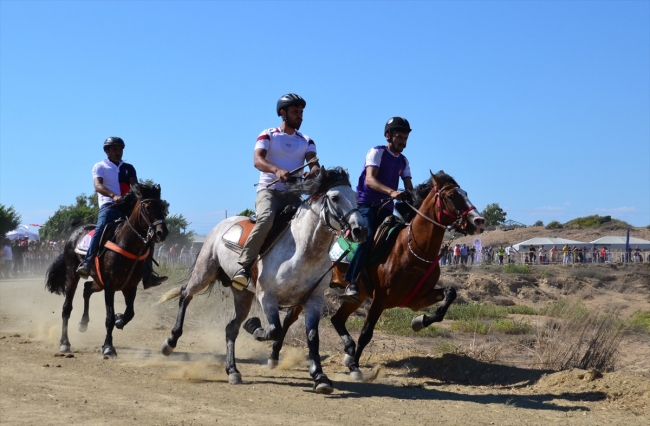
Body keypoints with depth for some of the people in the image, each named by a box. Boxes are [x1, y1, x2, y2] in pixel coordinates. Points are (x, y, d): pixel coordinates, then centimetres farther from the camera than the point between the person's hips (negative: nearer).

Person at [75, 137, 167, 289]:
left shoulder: (128, 168, 20)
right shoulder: (100, 167, 8)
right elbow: (97, 185, -10)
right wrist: (113, 195, -29)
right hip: (109, 205, -4)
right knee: (101, 228, -33)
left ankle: (147, 275, -6)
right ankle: (86, 264, -37)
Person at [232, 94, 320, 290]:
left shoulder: (307, 141, 15)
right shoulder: (268, 135, 4)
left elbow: (314, 163, -2)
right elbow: (257, 160, -13)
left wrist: (314, 171, -29)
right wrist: (277, 170, -35)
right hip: (269, 190, -4)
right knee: (266, 219, -34)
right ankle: (244, 266, -33)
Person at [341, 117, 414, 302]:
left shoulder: (403, 161, 14)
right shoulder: (377, 152, -7)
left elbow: (409, 188, 8)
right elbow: (370, 179, -22)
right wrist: (391, 192, -39)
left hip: (386, 208, 8)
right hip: (367, 204, -8)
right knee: (368, 237, -27)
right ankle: (351, 283, -28)